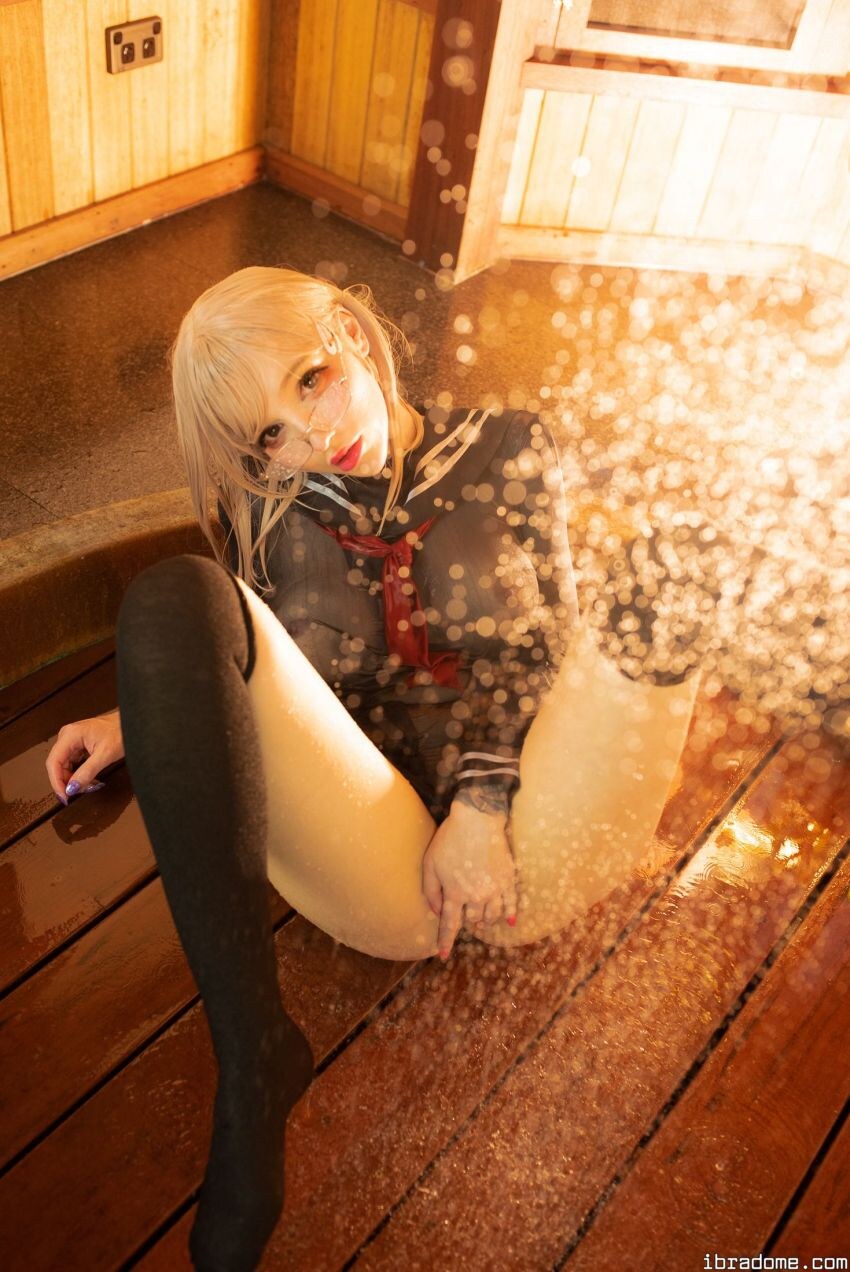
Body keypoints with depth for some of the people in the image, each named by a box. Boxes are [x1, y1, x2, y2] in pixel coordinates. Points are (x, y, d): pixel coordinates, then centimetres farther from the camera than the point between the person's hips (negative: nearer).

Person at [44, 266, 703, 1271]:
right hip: (386, 870, 1)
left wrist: (484, 801, -10)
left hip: (521, 850, -1)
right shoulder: (269, 522, 13)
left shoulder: (505, 453, 12)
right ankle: (253, 1057, -28)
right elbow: (245, 683, 22)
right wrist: (150, 719, 3)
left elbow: (539, 646, 5)